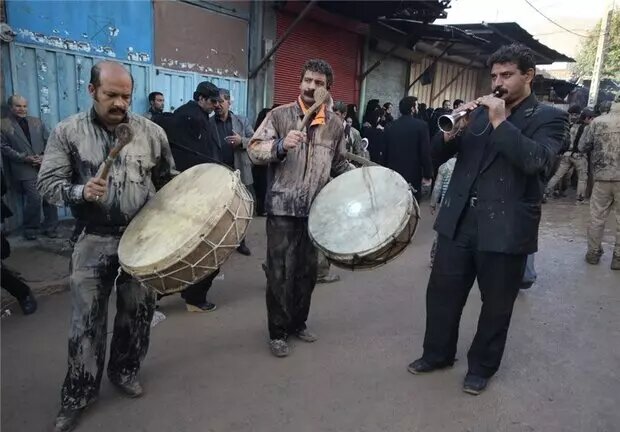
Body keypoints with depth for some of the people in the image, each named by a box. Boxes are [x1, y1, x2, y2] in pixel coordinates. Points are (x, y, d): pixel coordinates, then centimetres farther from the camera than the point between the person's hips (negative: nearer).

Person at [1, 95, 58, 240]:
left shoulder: (37, 122, 16)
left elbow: (48, 141, 13)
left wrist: (44, 156, -4)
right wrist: (24, 158, -12)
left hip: (45, 166, 4)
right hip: (25, 169, -4)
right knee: (34, 198, -13)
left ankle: (50, 227, 15)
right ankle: (30, 229, 6)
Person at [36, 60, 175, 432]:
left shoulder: (152, 132, -1)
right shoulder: (67, 132, -5)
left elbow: (167, 182, 8)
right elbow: (47, 184, -6)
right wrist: (80, 192, -25)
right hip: (94, 240, -1)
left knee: (138, 312, 14)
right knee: (87, 320, 7)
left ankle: (125, 371, 38)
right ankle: (79, 392, 26)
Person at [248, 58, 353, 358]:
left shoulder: (335, 124, 8)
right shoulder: (279, 115, -3)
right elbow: (254, 150, -10)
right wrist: (281, 146, -27)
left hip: (316, 210, 4)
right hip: (283, 208, -4)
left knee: (307, 271, 14)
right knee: (281, 273, 0)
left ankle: (298, 323, 33)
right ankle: (278, 332, 16)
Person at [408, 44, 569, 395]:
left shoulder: (550, 118, -1)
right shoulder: (479, 112, 11)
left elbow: (534, 160, -20)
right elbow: (438, 155, 8)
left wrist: (500, 122, -19)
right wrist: (452, 129, -11)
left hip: (506, 227, -4)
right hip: (459, 221, 4)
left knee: (496, 304, 11)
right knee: (441, 294, 12)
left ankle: (482, 366, 32)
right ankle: (438, 354, 33)